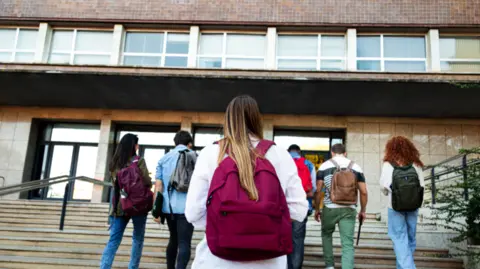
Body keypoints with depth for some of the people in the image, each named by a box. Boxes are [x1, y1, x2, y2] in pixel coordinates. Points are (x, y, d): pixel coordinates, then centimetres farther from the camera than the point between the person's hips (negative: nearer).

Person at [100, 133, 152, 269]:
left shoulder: (114, 163, 6)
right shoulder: (138, 161, -9)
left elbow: (115, 183, 15)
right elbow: (148, 183, -11)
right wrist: (148, 179, 10)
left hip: (119, 205, 4)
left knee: (113, 240, 2)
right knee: (138, 238, 13)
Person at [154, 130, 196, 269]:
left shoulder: (164, 158, 9)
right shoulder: (195, 157, 2)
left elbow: (158, 185, 3)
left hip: (168, 207, 4)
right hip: (186, 207, -4)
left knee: (173, 239, 21)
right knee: (184, 243, -3)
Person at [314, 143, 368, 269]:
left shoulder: (325, 166, 3)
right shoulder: (356, 167, 7)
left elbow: (318, 190, 0)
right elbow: (364, 192, 5)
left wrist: (317, 209, 11)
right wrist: (363, 211, 15)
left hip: (330, 208, 0)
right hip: (349, 209, 1)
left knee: (326, 235, 24)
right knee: (348, 243, 2)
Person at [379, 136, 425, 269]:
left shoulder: (389, 164, -6)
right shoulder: (416, 164, 1)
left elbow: (384, 185, -9)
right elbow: (422, 185, 1)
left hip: (395, 206, -3)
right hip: (413, 205, 3)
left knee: (400, 239, 2)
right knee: (410, 238, 15)